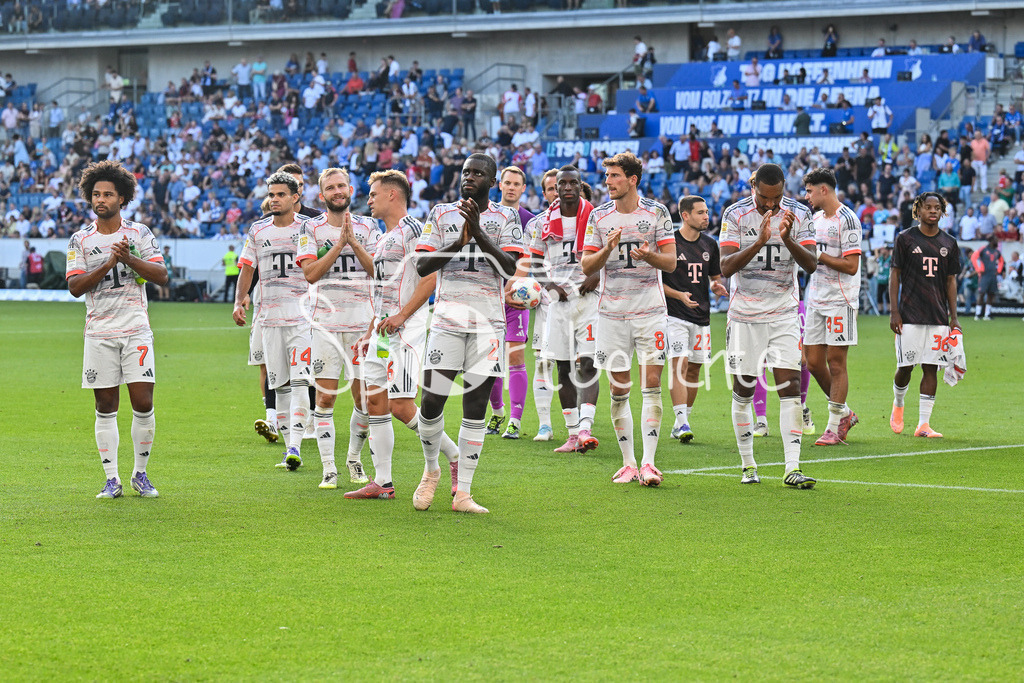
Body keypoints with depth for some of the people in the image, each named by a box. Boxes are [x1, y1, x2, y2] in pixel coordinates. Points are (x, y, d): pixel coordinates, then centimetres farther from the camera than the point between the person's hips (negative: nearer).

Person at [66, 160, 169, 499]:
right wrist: (108, 264, -15)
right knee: (106, 405, 1)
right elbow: (74, 286, -4)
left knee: (143, 403, -6)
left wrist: (129, 258, -15)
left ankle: (140, 474, 9)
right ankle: (112, 479, 8)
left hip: (136, 330, 0)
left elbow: (161, 276, -2)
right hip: (99, 332, 0)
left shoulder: (139, 233, 5)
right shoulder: (80, 240, 5)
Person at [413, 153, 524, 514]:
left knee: (475, 407, -2)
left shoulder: (505, 217, 7)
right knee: (431, 402, -6)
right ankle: (431, 470, 21)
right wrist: (461, 240, -12)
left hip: (487, 323, -1)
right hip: (447, 318, 1)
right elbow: (422, 267, 1)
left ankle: (463, 493, 2)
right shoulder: (441, 214, 10)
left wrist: (479, 232, -16)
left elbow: (509, 268, -7)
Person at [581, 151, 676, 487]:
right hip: (613, 313, 2)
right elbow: (586, 266, 4)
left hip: (650, 311, -2)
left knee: (652, 383, -9)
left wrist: (650, 256, -22)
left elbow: (671, 262, -1)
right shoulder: (599, 217, 5)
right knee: (619, 389, 2)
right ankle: (628, 462, 10)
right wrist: (607, 249, -15)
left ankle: (648, 462, -9)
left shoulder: (657, 213, 0)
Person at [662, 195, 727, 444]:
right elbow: (655, 281, -4)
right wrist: (679, 295, -17)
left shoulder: (709, 244, 10)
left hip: (702, 316, 6)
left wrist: (716, 286, -2)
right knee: (679, 365, -16)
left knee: (694, 369, 7)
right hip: (675, 314, -6)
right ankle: (682, 423, -20)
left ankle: (682, 421, 18)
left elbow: (715, 277, 22)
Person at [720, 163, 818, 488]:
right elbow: (726, 267, -16)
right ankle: (748, 465, 18)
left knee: (790, 388, -10)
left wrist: (788, 239, -27)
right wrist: (759, 242, -30)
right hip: (745, 313, -1)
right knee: (743, 390, 4)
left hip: (784, 313, 1)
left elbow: (811, 265, -9)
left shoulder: (798, 215, -2)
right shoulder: (735, 214, -7)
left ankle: (792, 468, -13)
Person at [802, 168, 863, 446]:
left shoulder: (847, 220, -13)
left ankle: (834, 428, 1)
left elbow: (851, 266, -18)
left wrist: (818, 255, -17)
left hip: (840, 301, -8)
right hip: (816, 299, 8)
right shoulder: (815, 219, 14)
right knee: (814, 362, 7)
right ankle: (845, 413, 23)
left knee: (836, 363, -4)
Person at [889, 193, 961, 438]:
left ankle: (923, 423, 0)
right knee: (905, 367, -2)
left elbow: (951, 281, 14)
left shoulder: (949, 243, 10)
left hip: (938, 317, 3)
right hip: (909, 315, -3)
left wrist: (953, 317, 8)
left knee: (931, 368, -2)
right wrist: (894, 312, -6)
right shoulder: (906, 239, 1)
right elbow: (894, 275, 1)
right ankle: (898, 406, 27)